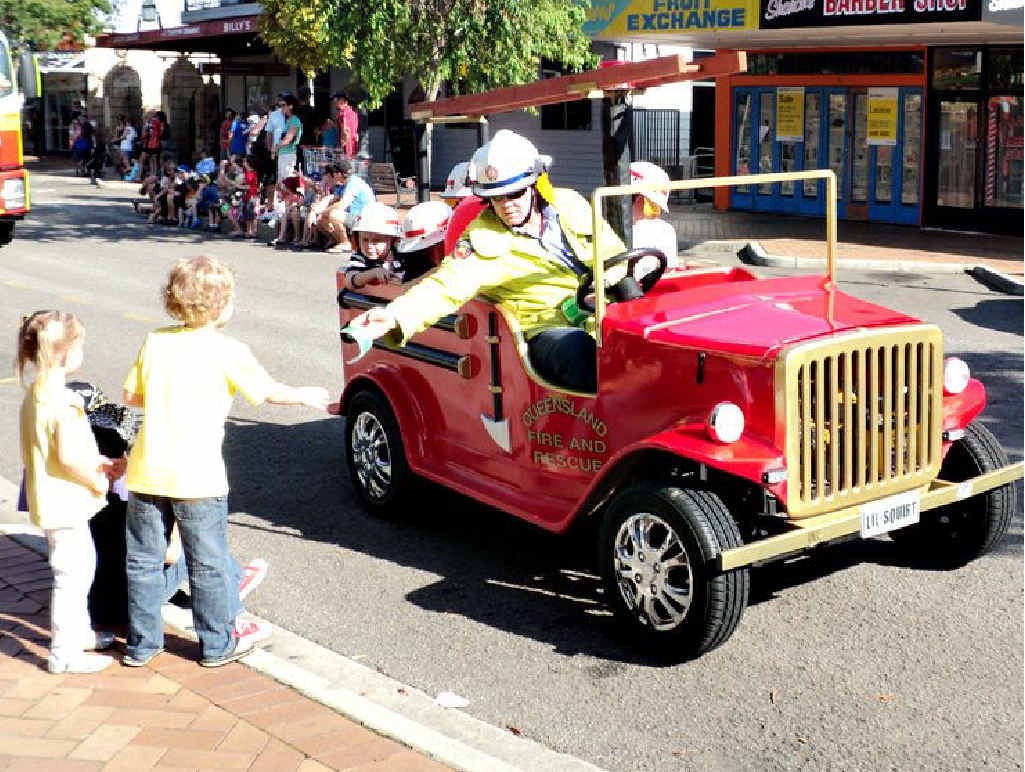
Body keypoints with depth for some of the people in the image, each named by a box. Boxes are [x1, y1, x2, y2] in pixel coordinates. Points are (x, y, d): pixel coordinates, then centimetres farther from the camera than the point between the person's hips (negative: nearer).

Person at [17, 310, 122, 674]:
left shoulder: (34, 393, 7)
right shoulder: (63, 401, -24)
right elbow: (68, 456, -30)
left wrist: (97, 461, 11)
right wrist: (96, 481, -13)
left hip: (52, 501, 10)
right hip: (65, 502, -10)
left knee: (83, 565, 24)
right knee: (71, 574, 0)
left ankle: (79, 632, 38)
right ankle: (64, 653, 9)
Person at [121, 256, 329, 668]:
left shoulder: (156, 341, 2)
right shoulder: (226, 350, -9)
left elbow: (131, 396, 8)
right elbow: (271, 391, -1)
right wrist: (305, 395, 18)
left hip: (148, 473, 4)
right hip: (197, 477, -4)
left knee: (143, 561, 15)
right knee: (208, 565, 11)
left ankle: (141, 644, 25)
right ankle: (218, 644, 23)